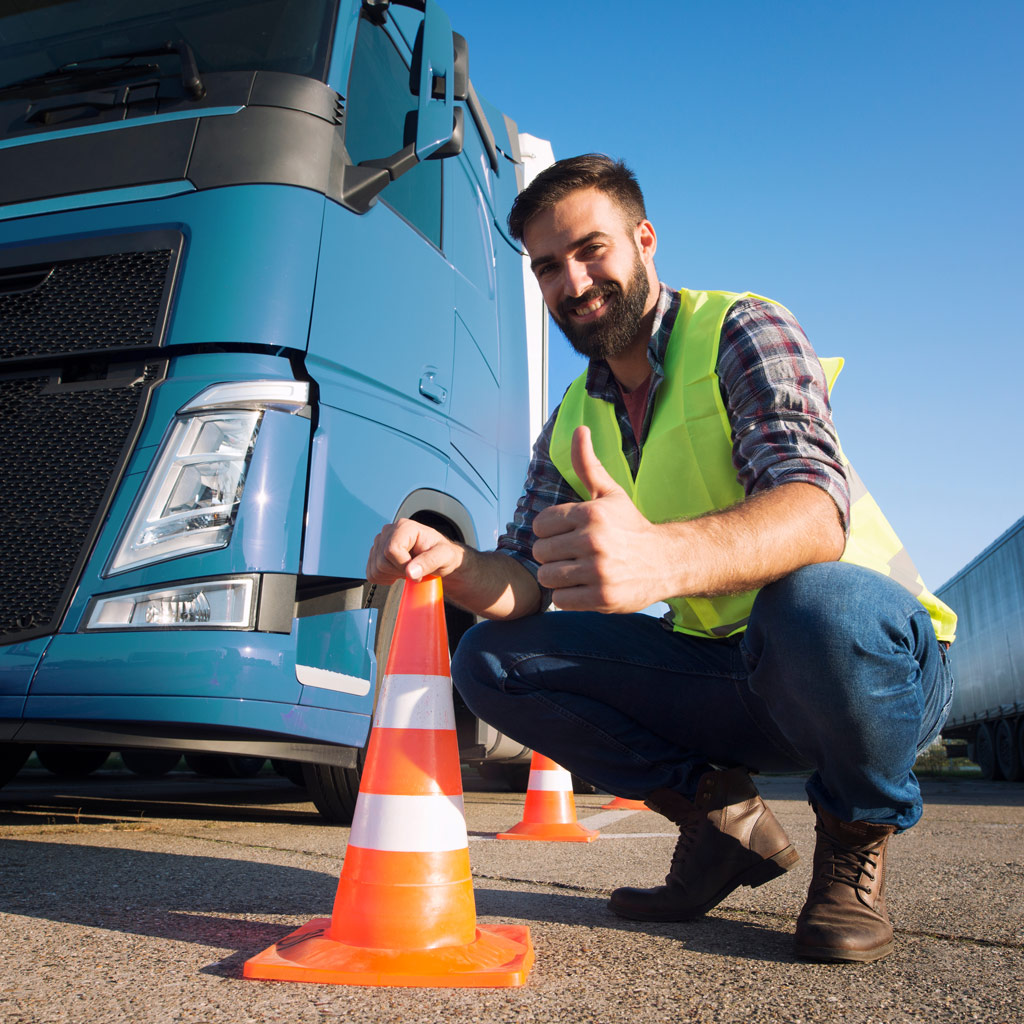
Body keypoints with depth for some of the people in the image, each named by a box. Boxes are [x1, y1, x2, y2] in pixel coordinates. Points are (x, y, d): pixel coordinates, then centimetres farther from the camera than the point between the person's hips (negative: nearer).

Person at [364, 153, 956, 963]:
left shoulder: (742, 332, -11)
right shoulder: (571, 423, 8)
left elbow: (818, 507, -30)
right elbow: (526, 578, 0)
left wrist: (662, 557, -51)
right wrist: (450, 563, -25)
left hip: (878, 657, -5)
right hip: (726, 678, 5)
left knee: (816, 601, -40)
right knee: (491, 659, -8)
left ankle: (856, 833, -7)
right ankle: (721, 814, 3)